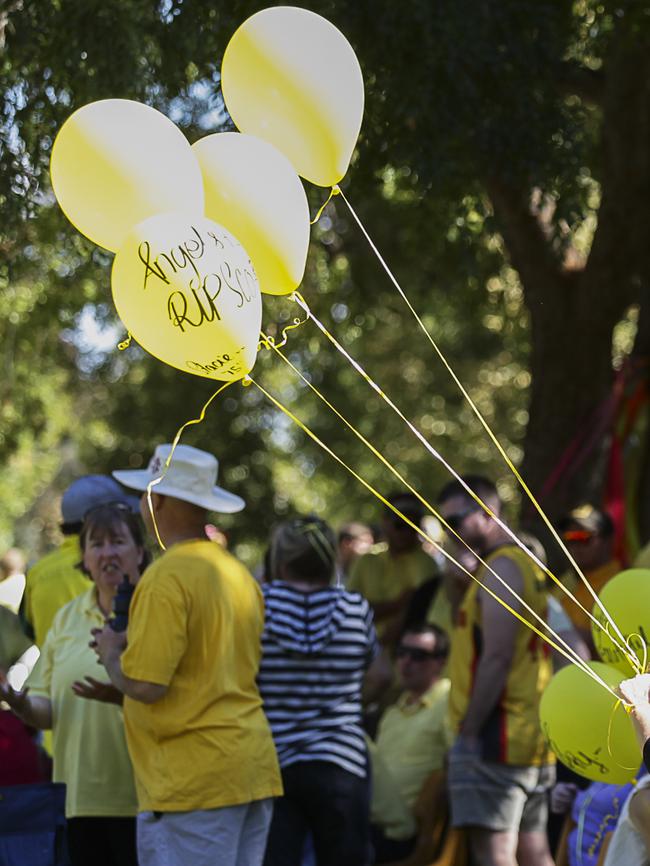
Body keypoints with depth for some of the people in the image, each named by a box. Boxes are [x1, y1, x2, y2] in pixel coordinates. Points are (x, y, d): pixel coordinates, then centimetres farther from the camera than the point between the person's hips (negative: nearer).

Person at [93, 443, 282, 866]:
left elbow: (145, 684, -20)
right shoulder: (240, 573, 13)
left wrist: (111, 652, 1)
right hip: (254, 769, 9)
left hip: (193, 779, -9)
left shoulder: (167, 577, -14)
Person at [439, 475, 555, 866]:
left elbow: (497, 658, -17)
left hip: (499, 733, -10)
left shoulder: (502, 567, -10)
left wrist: (470, 731, -16)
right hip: (532, 736, 10)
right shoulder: (526, 564, 20)